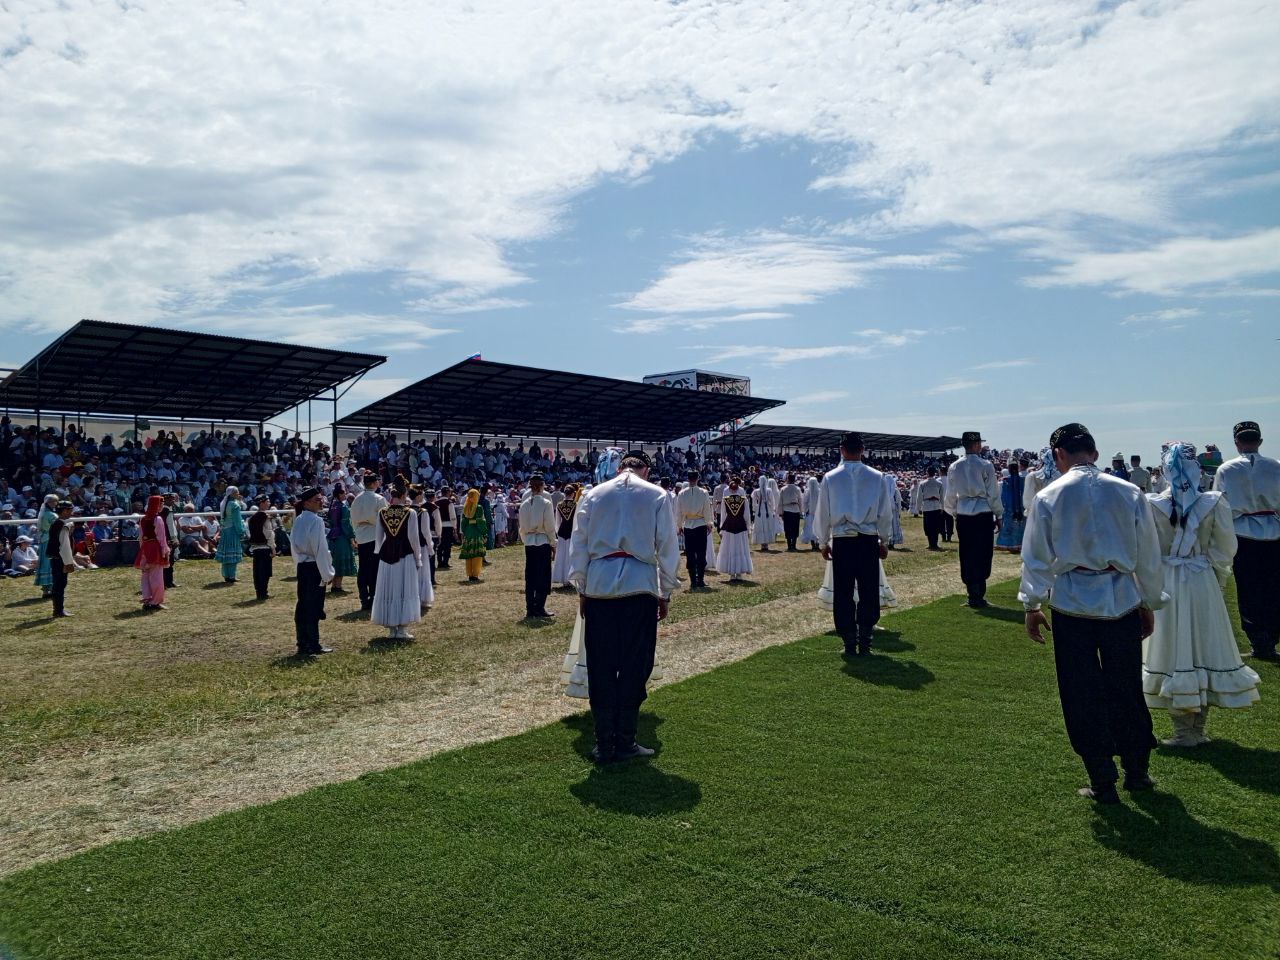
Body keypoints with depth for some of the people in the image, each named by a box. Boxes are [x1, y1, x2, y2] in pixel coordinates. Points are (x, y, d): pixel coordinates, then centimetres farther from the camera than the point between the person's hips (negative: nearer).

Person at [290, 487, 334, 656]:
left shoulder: (298, 520, 10)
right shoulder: (316, 521, -15)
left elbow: (294, 546, 15)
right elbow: (320, 549, -17)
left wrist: (298, 566, 20)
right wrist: (327, 573, -11)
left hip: (301, 567, 8)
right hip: (314, 568, -8)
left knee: (303, 607, 12)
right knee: (314, 608, -1)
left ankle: (303, 644, 19)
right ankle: (313, 646, 5)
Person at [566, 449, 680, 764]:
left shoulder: (593, 495, 10)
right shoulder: (657, 496, 4)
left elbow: (578, 546, 11)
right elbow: (668, 549, 3)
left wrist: (581, 589, 18)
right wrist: (666, 593, 11)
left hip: (598, 585, 2)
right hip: (640, 586, -2)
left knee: (601, 667, 8)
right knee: (634, 667, 6)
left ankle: (604, 745, 11)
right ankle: (625, 742, 10)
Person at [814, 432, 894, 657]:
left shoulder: (830, 478, -1)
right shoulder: (877, 477, 0)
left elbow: (823, 513, 4)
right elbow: (886, 512, 6)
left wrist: (823, 542, 15)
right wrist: (884, 541, 18)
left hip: (841, 542, 0)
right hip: (869, 541, 1)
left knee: (843, 594, 7)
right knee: (869, 592, 9)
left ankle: (850, 644, 10)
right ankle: (865, 642, 12)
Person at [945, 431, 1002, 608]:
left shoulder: (954, 467, 4)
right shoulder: (985, 465, -8)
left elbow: (950, 495, 9)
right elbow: (993, 493, -4)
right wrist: (998, 515, 6)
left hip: (962, 515, 4)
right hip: (983, 514, -4)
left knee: (967, 555, 10)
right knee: (982, 555, 2)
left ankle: (972, 595, 16)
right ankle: (978, 597, 3)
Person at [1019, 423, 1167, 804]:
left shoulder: (1049, 497, -6)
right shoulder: (1130, 493, 0)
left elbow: (1037, 556, -2)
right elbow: (1149, 555, 7)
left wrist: (1032, 605, 8)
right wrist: (1150, 603, 18)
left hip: (1072, 602, -2)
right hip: (1122, 600, 2)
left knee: (1082, 694, 8)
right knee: (1126, 689, 16)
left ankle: (1103, 783, 15)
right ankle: (1137, 772, 30)